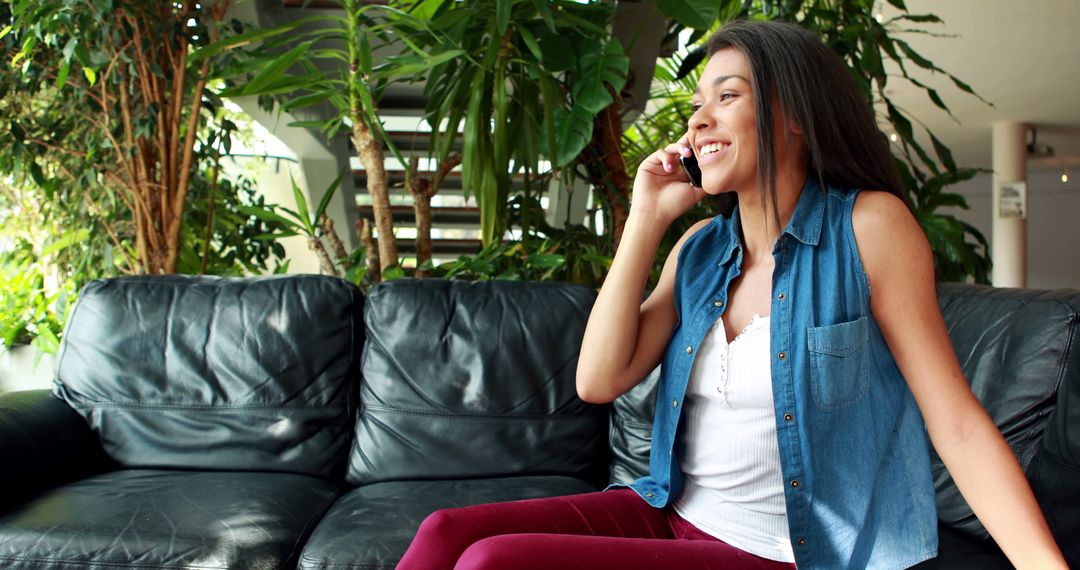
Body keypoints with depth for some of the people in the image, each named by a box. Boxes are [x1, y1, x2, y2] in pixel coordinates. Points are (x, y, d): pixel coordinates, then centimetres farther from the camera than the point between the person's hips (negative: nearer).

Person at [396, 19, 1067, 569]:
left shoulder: (868, 227, -8)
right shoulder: (701, 248, 7)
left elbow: (957, 422, -10)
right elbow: (599, 380, -3)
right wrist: (646, 220, -3)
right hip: (671, 515, 5)